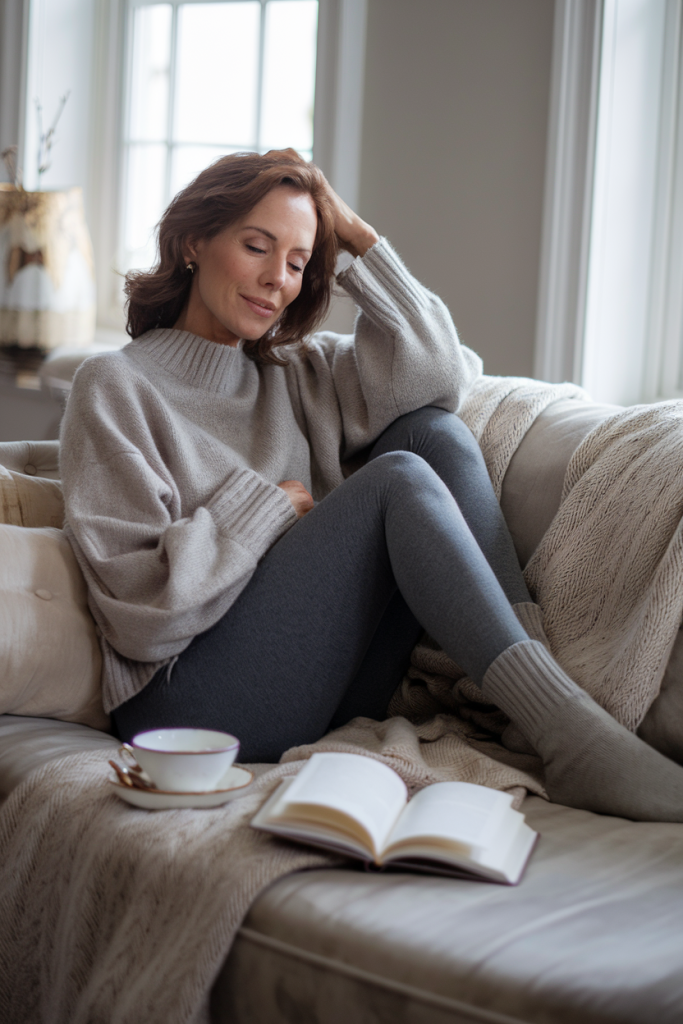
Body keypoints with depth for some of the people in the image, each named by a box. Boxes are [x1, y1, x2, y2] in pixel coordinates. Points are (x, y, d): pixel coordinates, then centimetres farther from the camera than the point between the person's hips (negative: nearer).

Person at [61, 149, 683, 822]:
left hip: (327, 700, 6)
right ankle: (570, 740, -27)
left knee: (432, 432, -9)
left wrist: (354, 234, 1)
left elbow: (440, 371, 0)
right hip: (196, 704, -6)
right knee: (399, 480, -20)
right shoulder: (117, 387, -1)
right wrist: (265, 506, -5)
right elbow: (143, 611, -12)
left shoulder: (294, 372, 18)